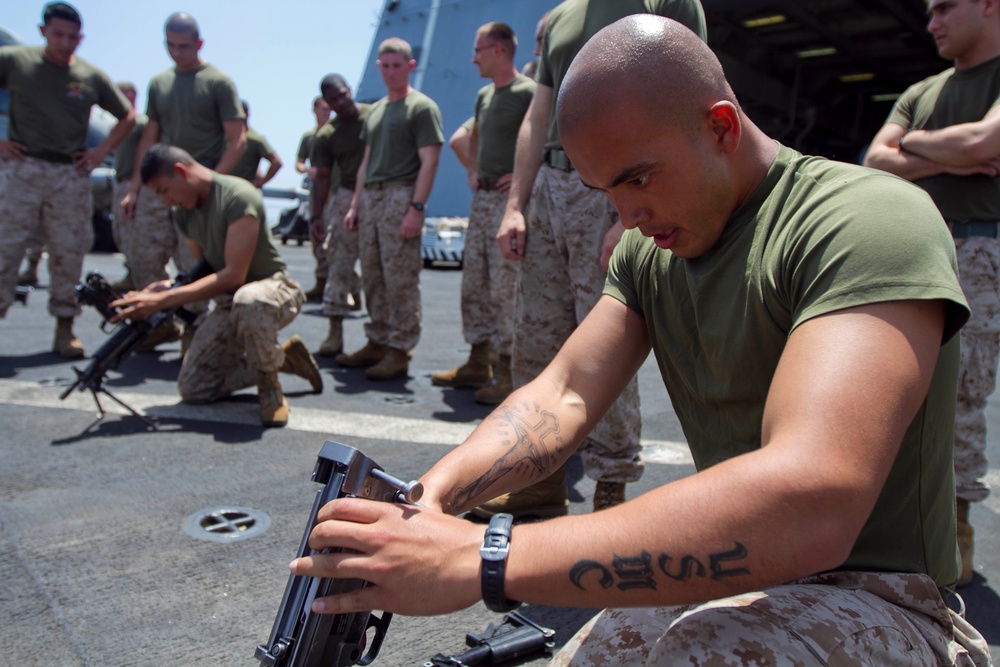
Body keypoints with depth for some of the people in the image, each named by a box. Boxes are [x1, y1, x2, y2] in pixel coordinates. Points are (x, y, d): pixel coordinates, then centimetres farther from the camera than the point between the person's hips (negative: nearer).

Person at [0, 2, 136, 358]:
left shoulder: (92, 76, 9)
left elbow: (127, 116, 19)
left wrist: (101, 151, 8)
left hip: (71, 175, 2)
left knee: (69, 253, 2)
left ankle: (65, 328, 11)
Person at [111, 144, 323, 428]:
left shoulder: (238, 196, -21)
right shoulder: (184, 212, 7)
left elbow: (233, 275, -26)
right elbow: (204, 270, 10)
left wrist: (164, 300, -28)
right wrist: (169, 287, -13)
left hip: (271, 288, -8)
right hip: (228, 303, 8)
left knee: (248, 300, -45)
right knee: (193, 389, -1)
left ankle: (269, 384, -15)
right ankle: (283, 357, 17)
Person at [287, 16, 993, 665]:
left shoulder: (868, 220, -23)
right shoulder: (647, 249, 3)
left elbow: (810, 504, -37)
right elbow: (565, 394, -6)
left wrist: (483, 558, -39)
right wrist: (426, 501, -24)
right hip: (721, 581, 6)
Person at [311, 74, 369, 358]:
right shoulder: (326, 136, 5)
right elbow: (322, 177, 6)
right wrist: (317, 217, -1)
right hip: (347, 197, 1)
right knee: (338, 263, -3)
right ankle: (335, 334, 3)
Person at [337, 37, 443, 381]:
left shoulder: (421, 107, -1)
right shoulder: (375, 110, 22)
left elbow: (429, 162, -10)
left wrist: (416, 207, -18)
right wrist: (355, 204, 16)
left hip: (401, 197, -8)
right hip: (371, 198, 8)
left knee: (401, 280, -7)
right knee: (373, 278, 10)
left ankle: (399, 352, -2)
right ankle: (377, 343, 20)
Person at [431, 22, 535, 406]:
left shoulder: (527, 92, -9)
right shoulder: (484, 95, 17)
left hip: (509, 199, -9)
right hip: (482, 198, 9)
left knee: (505, 287, -9)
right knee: (474, 283, 10)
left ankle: (508, 373, -2)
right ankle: (477, 365, 19)